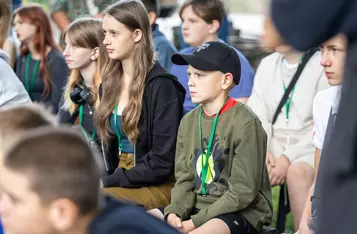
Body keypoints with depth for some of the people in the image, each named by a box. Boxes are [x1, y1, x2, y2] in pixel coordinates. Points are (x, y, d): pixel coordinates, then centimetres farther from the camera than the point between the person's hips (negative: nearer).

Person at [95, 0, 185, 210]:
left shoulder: (161, 86, -12)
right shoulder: (111, 81, 11)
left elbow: (162, 162, -14)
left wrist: (110, 181, -13)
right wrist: (107, 179, 0)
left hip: (159, 186, -7)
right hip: (120, 178, 7)